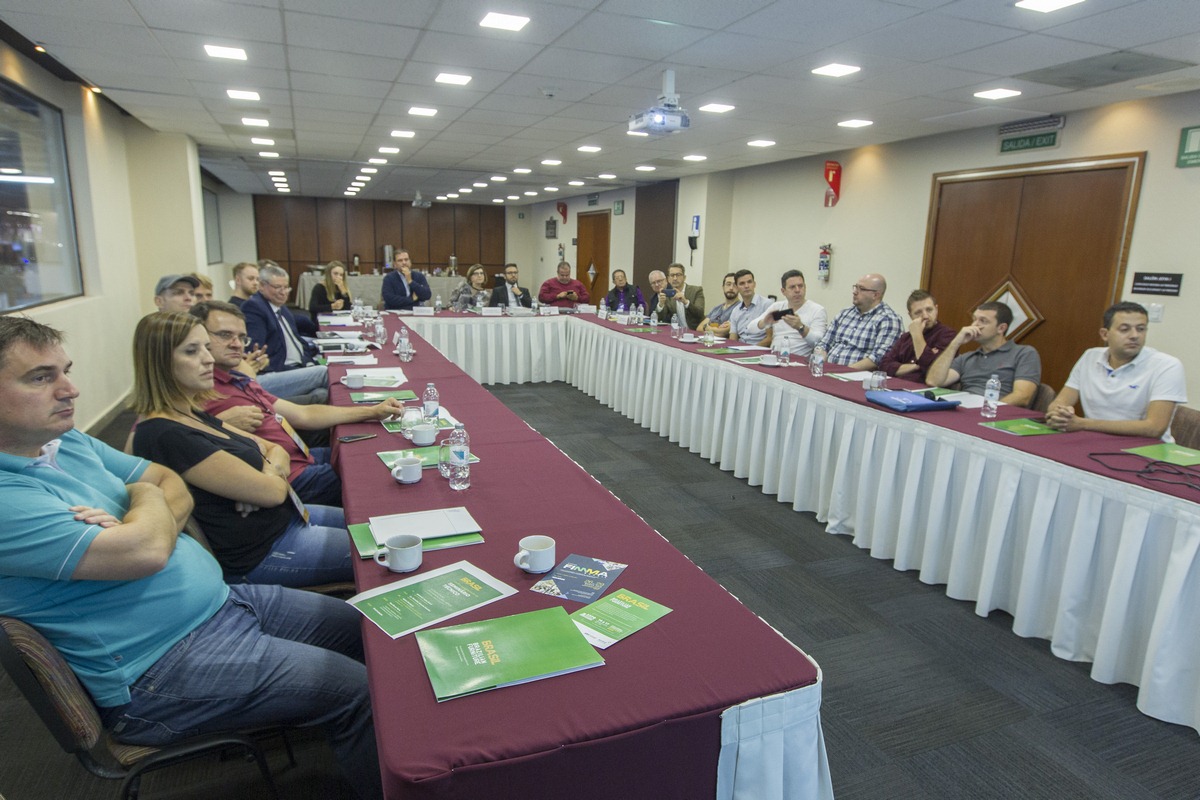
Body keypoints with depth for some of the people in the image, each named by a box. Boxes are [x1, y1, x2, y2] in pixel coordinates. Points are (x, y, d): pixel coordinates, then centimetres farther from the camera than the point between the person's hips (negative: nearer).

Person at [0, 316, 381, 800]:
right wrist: (145, 494, -7)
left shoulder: (69, 442, 8)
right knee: (358, 692, -12)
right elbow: (147, 551, -30)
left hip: (221, 599, 9)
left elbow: (176, 487, 10)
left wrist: (131, 523, -13)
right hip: (164, 667, -9)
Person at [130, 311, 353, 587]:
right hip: (262, 552, -9)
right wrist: (272, 477, 0)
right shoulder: (167, 437, -25)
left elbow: (275, 449, 9)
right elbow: (272, 491, -23)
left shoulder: (195, 415, 5)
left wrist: (272, 467, -14)